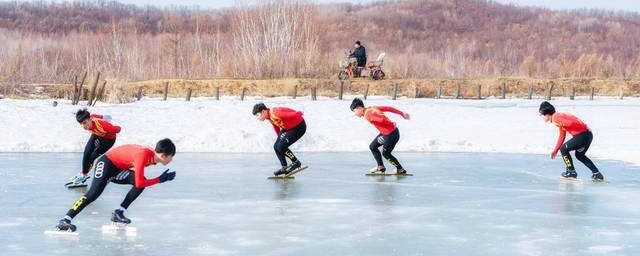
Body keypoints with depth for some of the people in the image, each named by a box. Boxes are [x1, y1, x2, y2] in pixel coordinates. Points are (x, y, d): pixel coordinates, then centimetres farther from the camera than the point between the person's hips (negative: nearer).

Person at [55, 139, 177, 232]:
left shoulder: (153, 156, -4)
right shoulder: (144, 154, -31)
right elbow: (139, 183, -32)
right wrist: (160, 179, -26)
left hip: (119, 168, 9)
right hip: (106, 163, -9)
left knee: (142, 183, -8)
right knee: (93, 194, -24)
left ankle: (118, 213, -3)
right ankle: (64, 221, -29)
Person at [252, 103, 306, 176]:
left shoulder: (275, 114, -32)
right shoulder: (269, 116, -1)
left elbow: (296, 115, -30)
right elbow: (276, 125, 20)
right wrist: (280, 137, 30)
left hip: (299, 127, -9)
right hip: (287, 128, 9)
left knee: (281, 147, -16)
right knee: (276, 146, 3)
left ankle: (296, 162, 2)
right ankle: (284, 168, 12)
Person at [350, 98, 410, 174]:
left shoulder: (368, 115, -21)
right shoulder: (371, 108, 7)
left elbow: (382, 119, -34)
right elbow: (388, 108, 9)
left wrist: (391, 124, -17)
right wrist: (402, 113, 15)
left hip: (391, 135, -10)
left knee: (385, 153, 5)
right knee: (373, 147, 14)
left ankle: (401, 170, 20)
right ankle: (381, 167, 25)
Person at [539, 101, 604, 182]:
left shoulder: (555, 117, -11)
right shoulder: (558, 116, 22)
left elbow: (571, 123, -26)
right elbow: (562, 136, 28)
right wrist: (555, 150, 30)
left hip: (582, 135, -10)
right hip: (588, 134, 10)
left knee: (564, 149, 2)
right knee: (579, 155, 27)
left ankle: (571, 172, 11)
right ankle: (597, 174, 26)